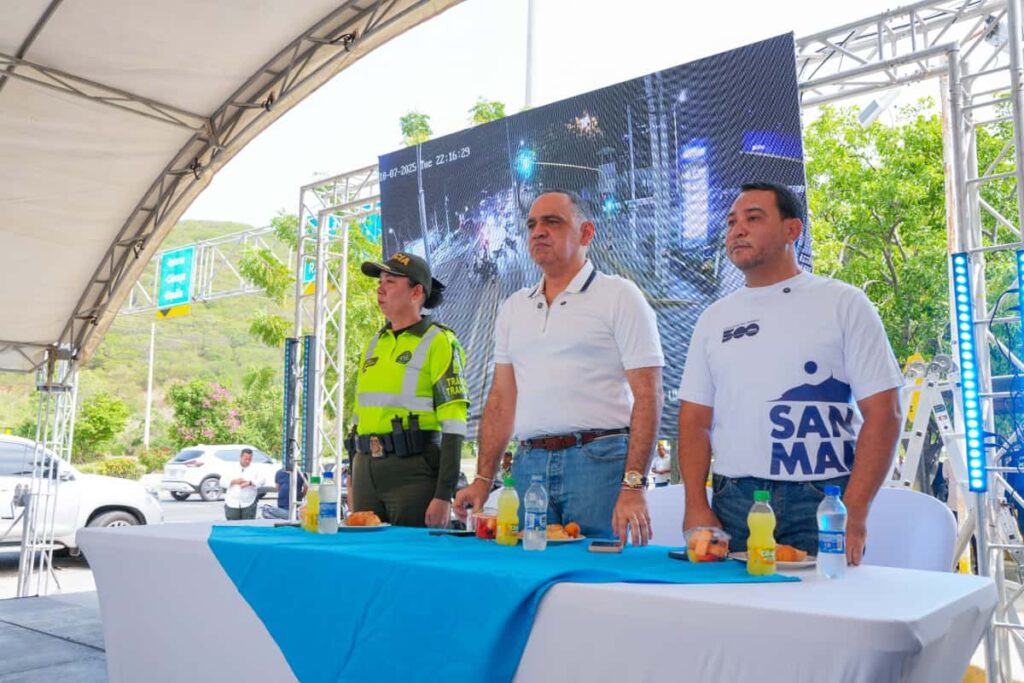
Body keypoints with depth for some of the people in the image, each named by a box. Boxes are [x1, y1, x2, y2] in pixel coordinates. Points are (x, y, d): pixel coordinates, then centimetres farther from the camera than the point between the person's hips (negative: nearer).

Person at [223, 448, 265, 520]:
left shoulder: (255, 469, 8)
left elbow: (261, 481, -6)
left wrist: (249, 483, -22)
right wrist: (234, 481, -13)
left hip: (248, 504, -1)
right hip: (232, 504, 1)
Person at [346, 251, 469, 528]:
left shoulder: (439, 342, -6)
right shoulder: (373, 344, 15)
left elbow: (453, 426, -12)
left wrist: (444, 495, -16)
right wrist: (353, 483, 19)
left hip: (414, 471, -6)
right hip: (366, 471, 6)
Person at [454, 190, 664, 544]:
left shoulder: (619, 296, -2)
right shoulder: (514, 307, 14)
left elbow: (647, 396, -8)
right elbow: (502, 398, 14)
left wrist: (633, 487, -16)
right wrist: (483, 478, 7)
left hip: (599, 461, -4)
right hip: (528, 464, 5)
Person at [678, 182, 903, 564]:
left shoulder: (843, 303, 0)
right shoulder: (714, 319, 10)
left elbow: (883, 412, -5)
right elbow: (695, 419, 8)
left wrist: (853, 512, -14)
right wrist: (696, 507, -4)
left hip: (820, 502, -2)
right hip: (733, 503, 3)